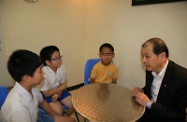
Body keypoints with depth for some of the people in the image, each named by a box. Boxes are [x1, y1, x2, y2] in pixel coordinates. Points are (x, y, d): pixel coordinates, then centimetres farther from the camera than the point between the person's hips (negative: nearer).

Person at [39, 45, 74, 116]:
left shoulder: (62, 69, -13)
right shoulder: (44, 73, -28)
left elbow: (63, 84, -1)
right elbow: (46, 93, -21)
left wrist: (58, 93, -19)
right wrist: (61, 88, -16)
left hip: (59, 91, 5)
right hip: (47, 94, -5)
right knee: (59, 111, -25)